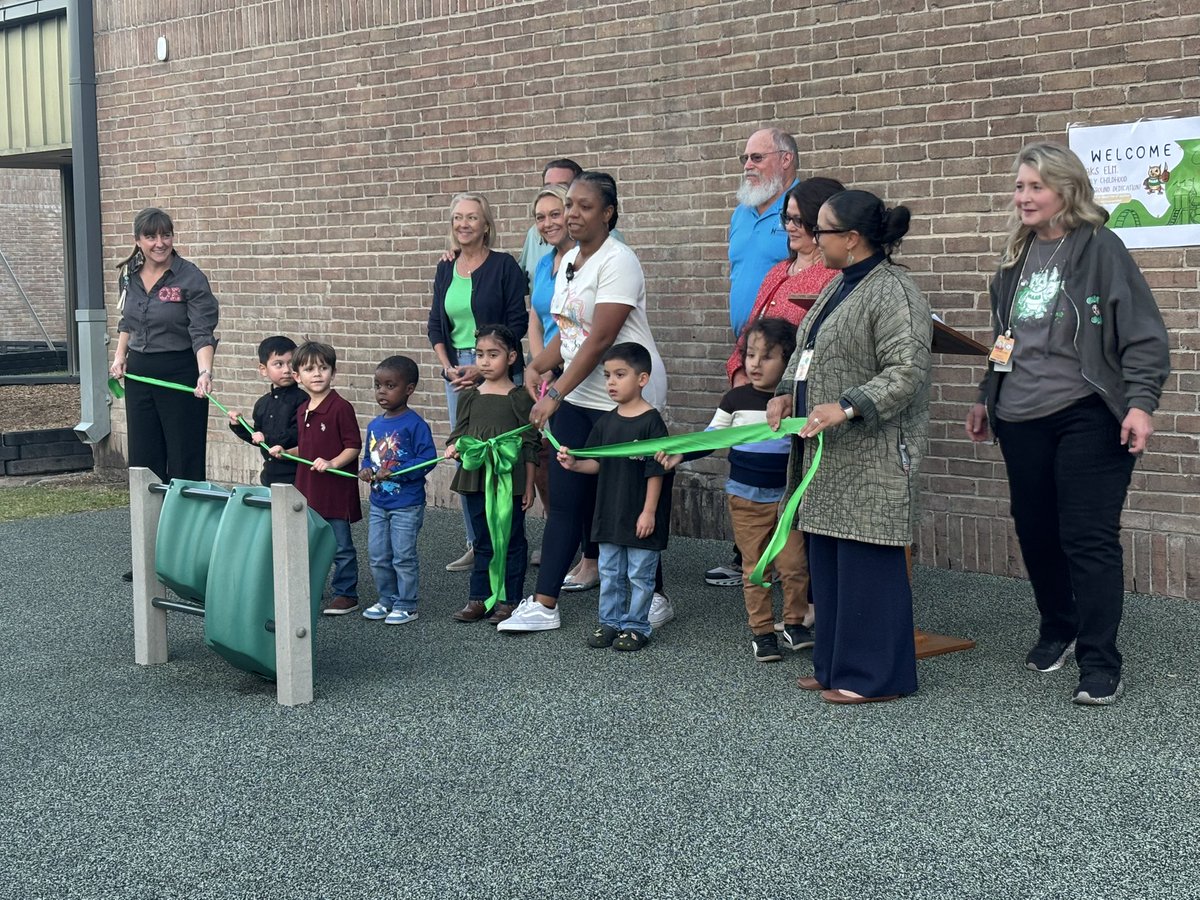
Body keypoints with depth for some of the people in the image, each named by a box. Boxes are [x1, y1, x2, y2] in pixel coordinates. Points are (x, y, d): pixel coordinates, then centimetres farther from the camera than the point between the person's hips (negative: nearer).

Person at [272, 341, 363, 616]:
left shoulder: (340, 408, -13)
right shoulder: (302, 412, 10)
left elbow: (353, 446, -13)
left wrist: (332, 463, -26)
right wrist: (285, 452, 7)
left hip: (336, 490, -7)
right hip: (308, 489, 7)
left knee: (340, 547, 3)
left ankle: (346, 593, 14)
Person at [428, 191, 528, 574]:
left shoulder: (504, 266, -5)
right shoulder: (445, 270, 11)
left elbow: (517, 324, -8)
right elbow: (436, 325, 14)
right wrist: (449, 367, -2)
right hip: (457, 371, 6)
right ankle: (476, 544, 16)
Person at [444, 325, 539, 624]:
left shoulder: (520, 398, -5)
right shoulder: (469, 397, 6)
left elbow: (530, 445, -3)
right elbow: (459, 432, 13)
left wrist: (529, 486, -4)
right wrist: (453, 447, -12)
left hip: (509, 479, -4)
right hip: (476, 477, 4)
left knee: (511, 541, 5)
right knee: (483, 541, 13)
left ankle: (509, 600, 13)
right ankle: (479, 598, 20)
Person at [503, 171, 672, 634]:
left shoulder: (617, 262, -15)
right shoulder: (568, 262, 12)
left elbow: (600, 339, -22)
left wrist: (556, 394, -24)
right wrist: (537, 366, -4)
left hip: (625, 399, -8)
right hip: (577, 400, 8)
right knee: (564, 501, 7)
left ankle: (655, 598, 17)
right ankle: (544, 605, 10)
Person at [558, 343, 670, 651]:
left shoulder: (651, 422, -13)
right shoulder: (606, 422, 6)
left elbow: (655, 471, -14)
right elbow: (598, 463, 11)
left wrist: (649, 511, -15)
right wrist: (574, 464, -8)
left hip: (640, 517, -6)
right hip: (609, 514, 6)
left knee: (639, 575, 6)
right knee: (609, 573, 15)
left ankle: (636, 626, 17)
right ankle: (610, 622, 26)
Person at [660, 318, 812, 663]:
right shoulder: (736, 399, -1)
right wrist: (679, 453, -8)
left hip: (786, 495, -1)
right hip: (746, 497, 1)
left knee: (793, 565, -5)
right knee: (754, 569, 5)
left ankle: (794, 624, 15)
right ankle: (761, 631, 15)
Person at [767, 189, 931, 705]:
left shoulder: (893, 294, -15)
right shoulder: (839, 285, 16)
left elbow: (906, 373, -22)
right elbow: (807, 352, 24)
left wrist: (845, 407, -28)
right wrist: (786, 392, 7)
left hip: (870, 458, -10)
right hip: (827, 452, 10)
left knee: (867, 561, -5)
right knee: (826, 560, 14)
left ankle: (874, 676, 4)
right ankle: (835, 665, 24)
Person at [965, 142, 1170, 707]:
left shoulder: (1099, 248, -7)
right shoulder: (1018, 256, 13)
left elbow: (1143, 334, -10)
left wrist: (1140, 402, -19)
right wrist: (987, 397, 25)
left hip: (1086, 418, -6)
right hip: (1021, 422, 7)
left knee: (1089, 539, -6)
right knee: (1035, 532, 14)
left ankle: (1099, 666, 0)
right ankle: (1057, 630, 35)